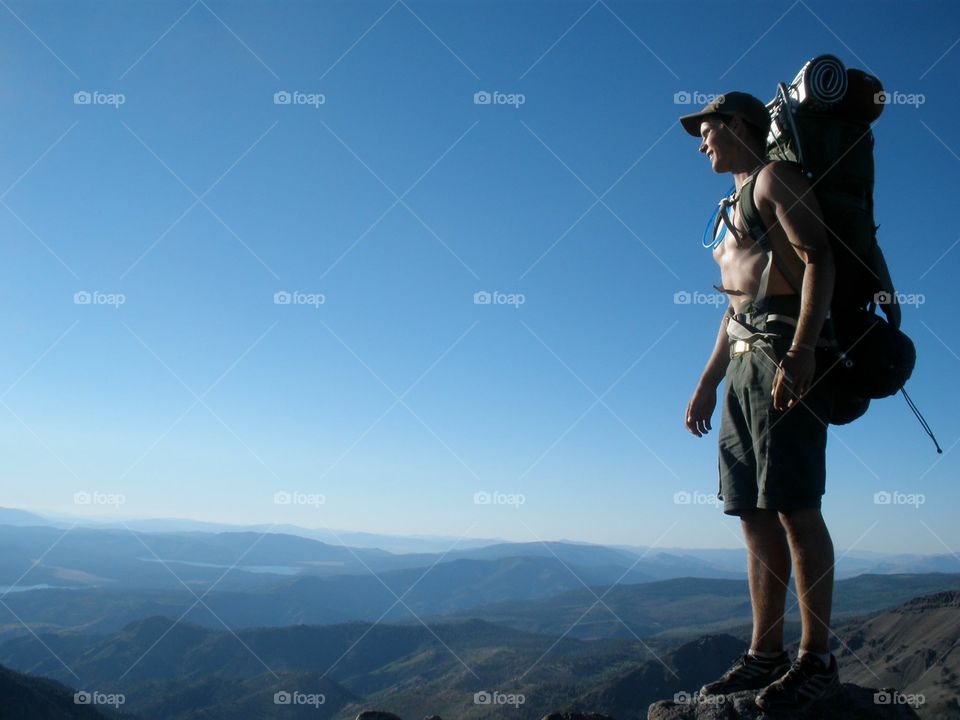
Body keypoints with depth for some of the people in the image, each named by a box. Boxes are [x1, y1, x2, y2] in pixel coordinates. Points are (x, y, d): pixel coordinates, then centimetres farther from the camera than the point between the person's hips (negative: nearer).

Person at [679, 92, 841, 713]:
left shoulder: (775, 178, 2)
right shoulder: (736, 205, 29)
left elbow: (819, 259, -12)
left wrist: (801, 351, -24)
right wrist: (708, 382, 23)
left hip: (784, 349, -9)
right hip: (744, 359, 9)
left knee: (795, 507, -10)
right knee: (756, 514, 6)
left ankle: (817, 660, -4)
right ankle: (765, 655, 11)